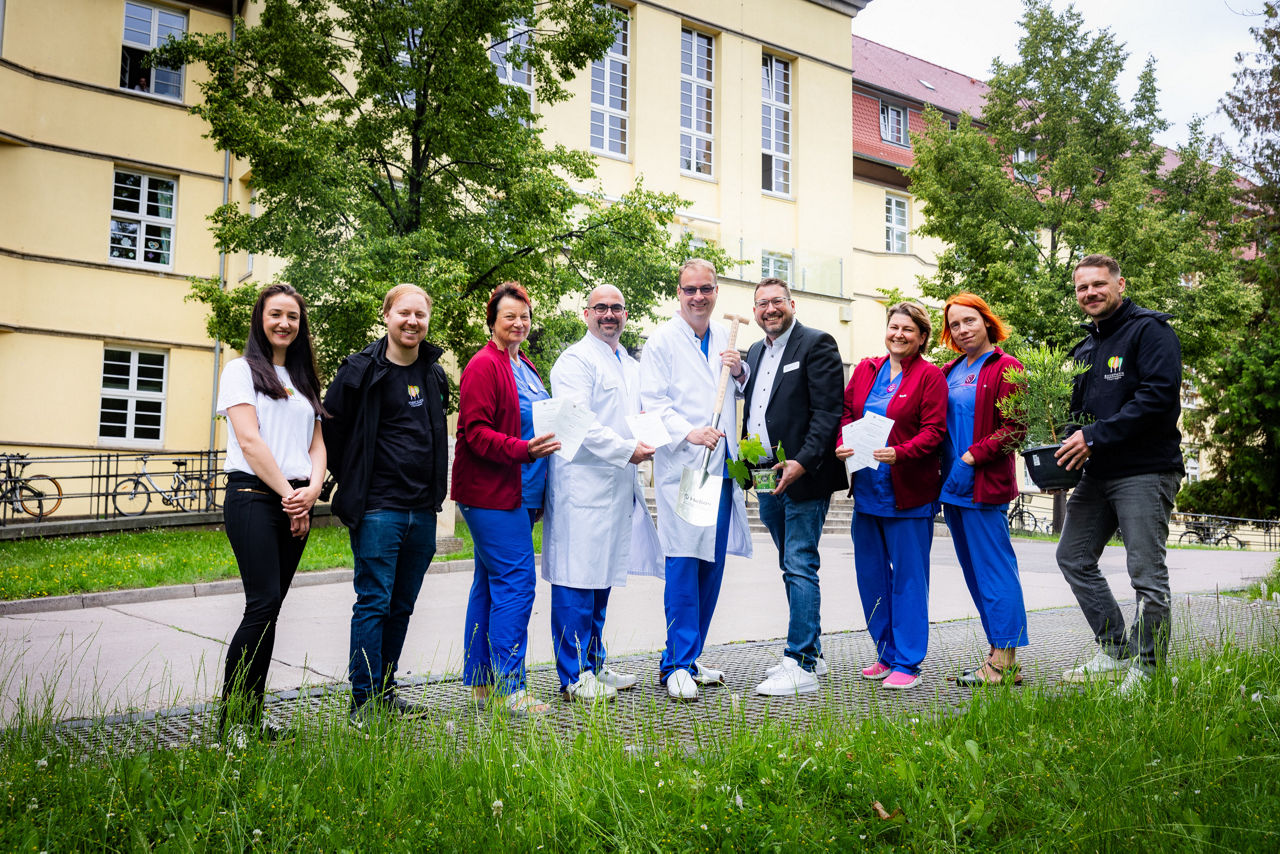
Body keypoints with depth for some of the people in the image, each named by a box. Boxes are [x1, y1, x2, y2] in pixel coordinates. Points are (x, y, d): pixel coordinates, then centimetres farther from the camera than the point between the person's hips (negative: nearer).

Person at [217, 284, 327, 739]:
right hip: (253, 497, -5)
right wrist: (287, 496, -10)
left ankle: (251, 715, 10)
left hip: (296, 502, 5)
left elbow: (316, 444, 15)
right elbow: (249, 440, -7)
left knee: (269, 607, 5)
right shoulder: (241, 370, 3)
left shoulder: (304, 380, 21)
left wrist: (311, 490, -4)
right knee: (264, 604, -14)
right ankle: (233, 718, -5)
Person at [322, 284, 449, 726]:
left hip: (423, 511, 6)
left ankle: (385, 690, 24)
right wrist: (353, 482, 3)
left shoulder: (435, 374, 12)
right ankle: (365, 699, 6)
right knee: (374, 603, -3)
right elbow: (331, 428, -2)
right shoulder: (361, 370, -7)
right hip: (378, 509, -6)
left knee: (402, 606, 13)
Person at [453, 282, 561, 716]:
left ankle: (480, 682, 19)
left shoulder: (525, 367, 20)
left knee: (490, 583, 12)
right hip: (492, 492, -9)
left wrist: (555, 432, 13)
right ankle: (507, 688, -5)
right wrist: (524, 449, -26)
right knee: (516, 583, -11)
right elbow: (476, 432, -16)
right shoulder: (483, 366, -9)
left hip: (518, 493, 10)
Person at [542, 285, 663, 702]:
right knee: (577, 579, -5)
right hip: (582, 483, -9)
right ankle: (574, 677, 3)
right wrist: (627, 449, -18)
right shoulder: (574, 361, -6)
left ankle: (594, 665, 25)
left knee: (603, 576, 14)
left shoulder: (632, 366, 21)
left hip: (619, 485, 9)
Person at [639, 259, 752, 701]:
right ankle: (678, 666, 1)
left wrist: (740, 372, 2)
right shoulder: (662, 340, -1)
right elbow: (652, 402, -7)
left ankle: (686, 659, 20)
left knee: (712, 566, 8)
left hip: (722, 466, 6)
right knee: (683, 566, -8)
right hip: (681, 468, -6)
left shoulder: (726, 337, 16)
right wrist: (689, 433, -22)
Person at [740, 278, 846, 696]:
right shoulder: (755, 352, 18)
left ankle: (801, 665, -3)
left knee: (800, 567, -8)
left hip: (803, 478, -8)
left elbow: (829, 413, -14)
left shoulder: (817, 344, -6)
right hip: (767, 480, 8)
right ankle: (811, 652, 26)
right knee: (793, 568, 15)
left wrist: (801, 463, -23)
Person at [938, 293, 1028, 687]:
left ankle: (1004, 663, 0)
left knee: (993, 570, -6)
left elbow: (1015, 429, -11)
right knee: (975, 574, 11)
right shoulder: (949, 372, 17)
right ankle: (999, 655, 20)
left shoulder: (1005, 367, -4)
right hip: (953, 487, 8)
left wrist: (970, 459, -16)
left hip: (984, 486, -8)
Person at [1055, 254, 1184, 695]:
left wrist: (1095, 436, -20)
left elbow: (1159, 395, -19)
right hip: (1098, 472, 9)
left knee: (1146, 572, -4)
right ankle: (1116, 651, 20)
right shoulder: (1084, 349, 19)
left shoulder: (1149, 330, -7)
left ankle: (1146, 667, 8)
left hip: (1145, 469, -9)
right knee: (1073, 557, 10)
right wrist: (1066, 442, 5)